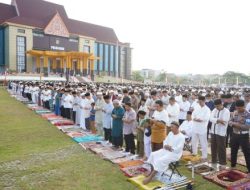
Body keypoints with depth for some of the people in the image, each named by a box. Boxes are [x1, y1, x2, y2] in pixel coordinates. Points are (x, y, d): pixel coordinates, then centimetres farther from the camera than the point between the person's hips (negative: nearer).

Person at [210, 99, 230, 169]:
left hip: (221, 133, -5)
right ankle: (214, 162, 27)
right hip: (213, 131, 6)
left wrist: (215, 120, -12)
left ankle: (223, 164, 17)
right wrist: (218, 120, -21)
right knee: (213, 148, 13)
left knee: (221, 149, 2)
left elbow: (224, 121, -20)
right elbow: (211, 118, -6)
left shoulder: (226, 111, -8)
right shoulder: (214, 110, 8)